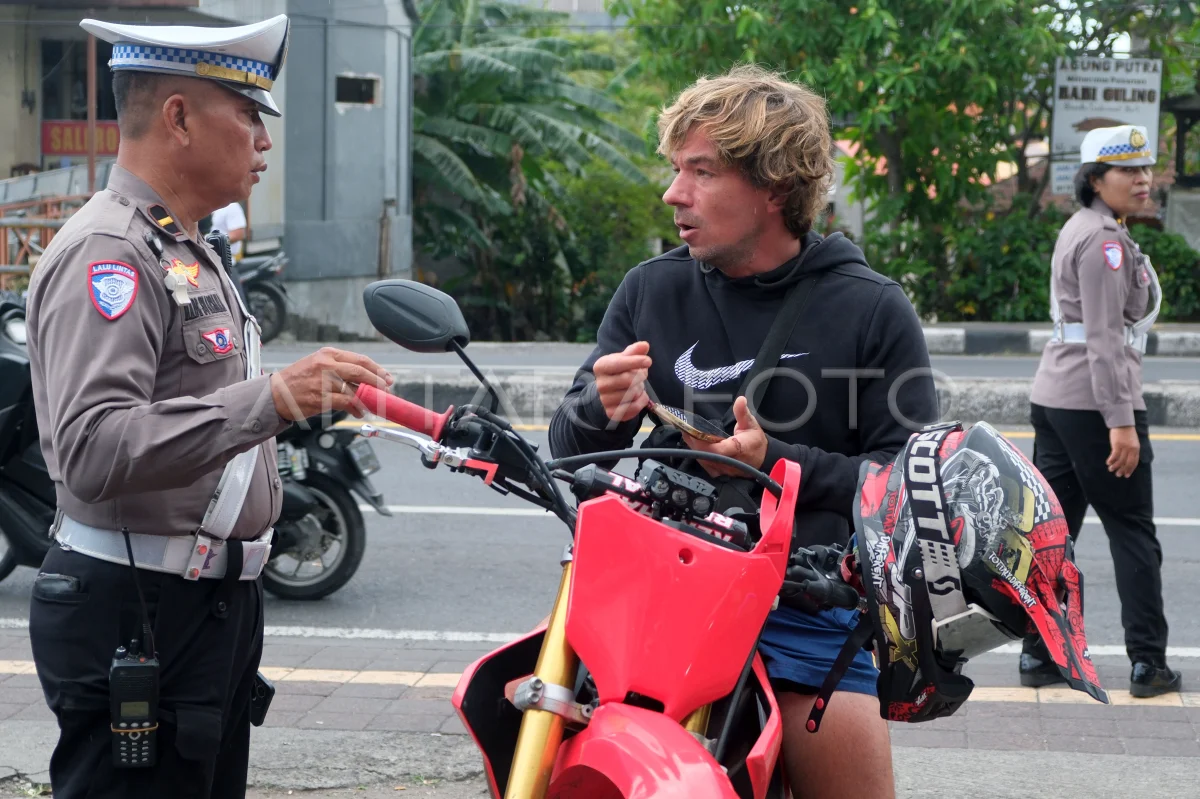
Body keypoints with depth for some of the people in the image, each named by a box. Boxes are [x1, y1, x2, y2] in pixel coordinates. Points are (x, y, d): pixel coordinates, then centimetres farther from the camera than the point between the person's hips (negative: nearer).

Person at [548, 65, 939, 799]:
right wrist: (604, 410, -13)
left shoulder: (874, 312, 0)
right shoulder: (651, 291, 9)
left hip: (810, 599, -2)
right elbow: (569, 451, 11)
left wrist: (776, 461, -17)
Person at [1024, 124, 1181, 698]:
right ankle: (1148, 665, 1)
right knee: (1132, 532, -2)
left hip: (1053, 395, 9)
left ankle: (1038, 655, 9)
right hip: (1095, 398, -9)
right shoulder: (1105, 238, -13)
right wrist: (1121, 420, -23)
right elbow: (1105, 335, -20)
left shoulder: (1080, 230, 17)